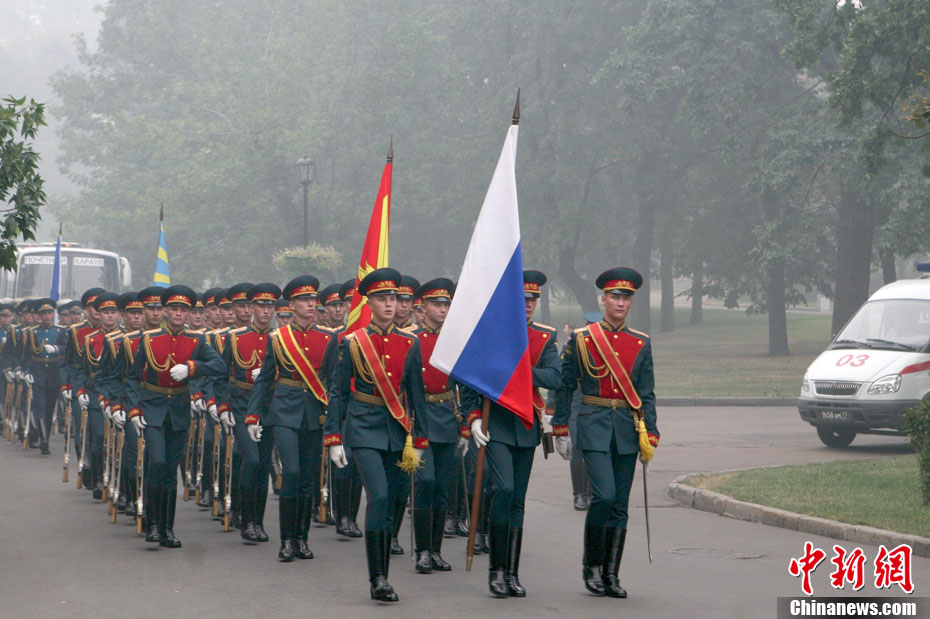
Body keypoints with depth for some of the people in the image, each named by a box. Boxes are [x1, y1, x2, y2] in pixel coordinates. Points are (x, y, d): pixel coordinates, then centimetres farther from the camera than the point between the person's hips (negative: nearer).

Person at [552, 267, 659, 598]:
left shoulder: (641, 343, 8)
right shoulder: (581, 339, 1)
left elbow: (647, 394, 9)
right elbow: (565, 386, 4)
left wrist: (650, 435, 1)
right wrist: (561, 430, 2)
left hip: (627, 431, 3)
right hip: (594, 426, -3)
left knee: (620, 505, 3)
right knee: (604, 496, -16)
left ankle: (611, 574, 10)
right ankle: (591, 564, 2)